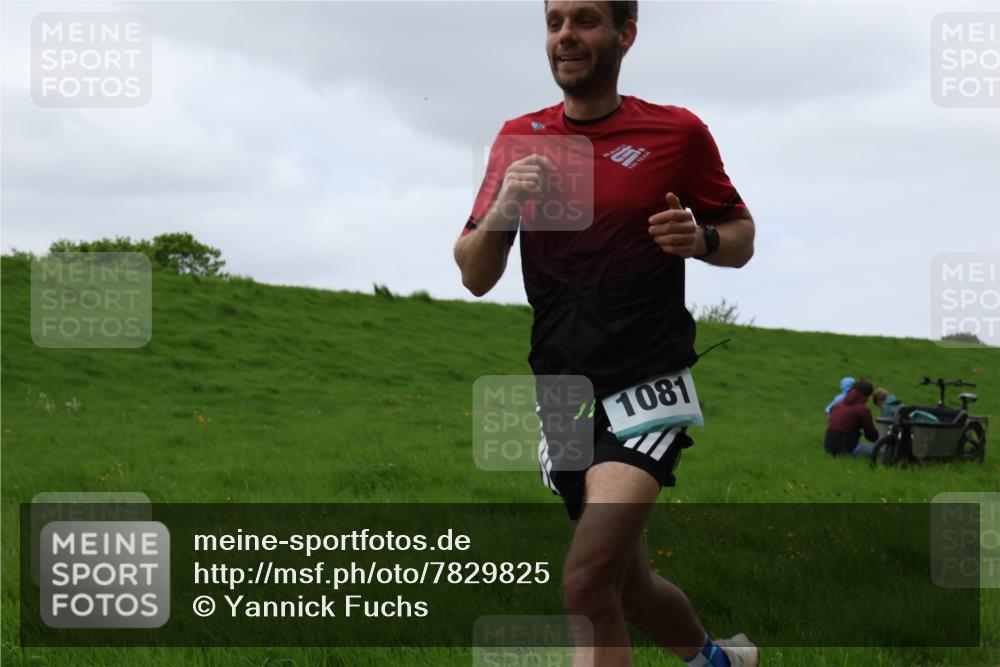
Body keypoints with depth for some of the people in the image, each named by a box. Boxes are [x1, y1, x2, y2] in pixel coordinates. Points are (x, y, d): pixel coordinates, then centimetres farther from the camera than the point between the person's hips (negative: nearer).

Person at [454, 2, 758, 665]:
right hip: (563, 396, 5)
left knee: (588, 582, -21)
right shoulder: (521, 137, 6)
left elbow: (742, 236, 9)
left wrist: (701, 238, -14)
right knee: (630, 585, 16)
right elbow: (474, 277, 4)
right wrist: (502, 210, -16)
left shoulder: (677, 131, -2)